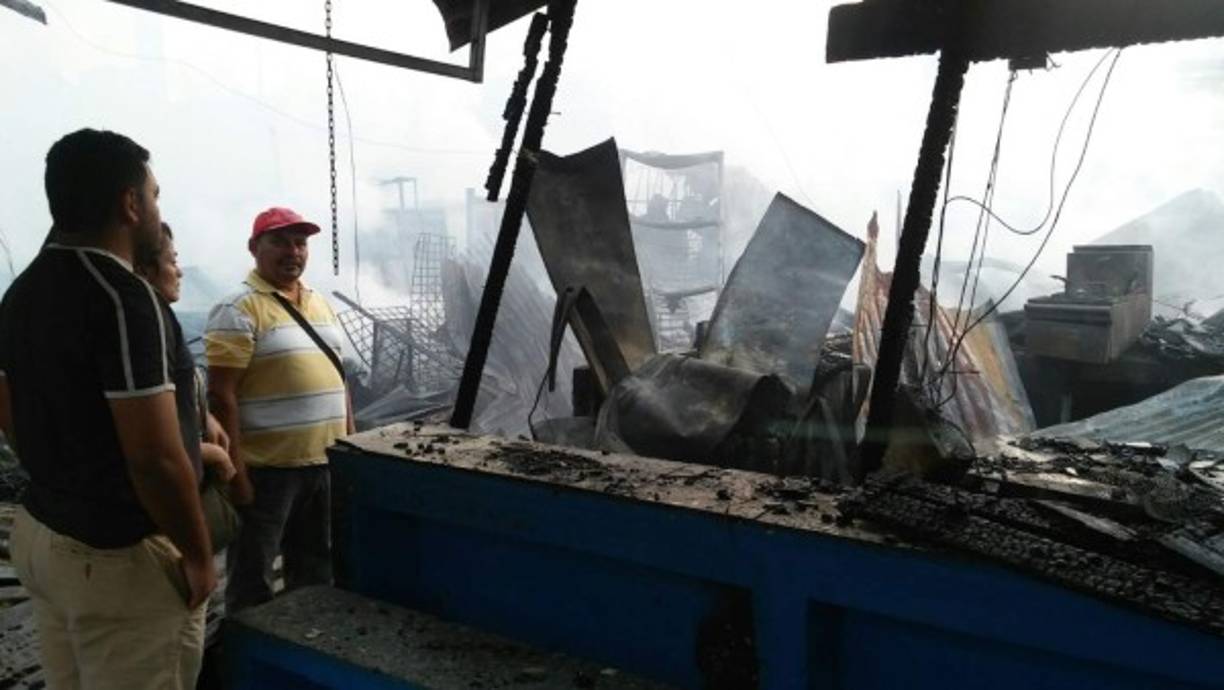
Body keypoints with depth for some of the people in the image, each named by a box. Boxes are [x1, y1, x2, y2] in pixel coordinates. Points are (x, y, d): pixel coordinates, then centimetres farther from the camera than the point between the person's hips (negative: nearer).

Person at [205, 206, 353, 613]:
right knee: (253, 580, 5)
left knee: (316, 571, 19)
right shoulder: (239, 311, -11)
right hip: (266, 469, -7)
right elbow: (221, 396, -15)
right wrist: (235, 471, -18)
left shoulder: (320, 305, 13)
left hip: (324, 464, 7)